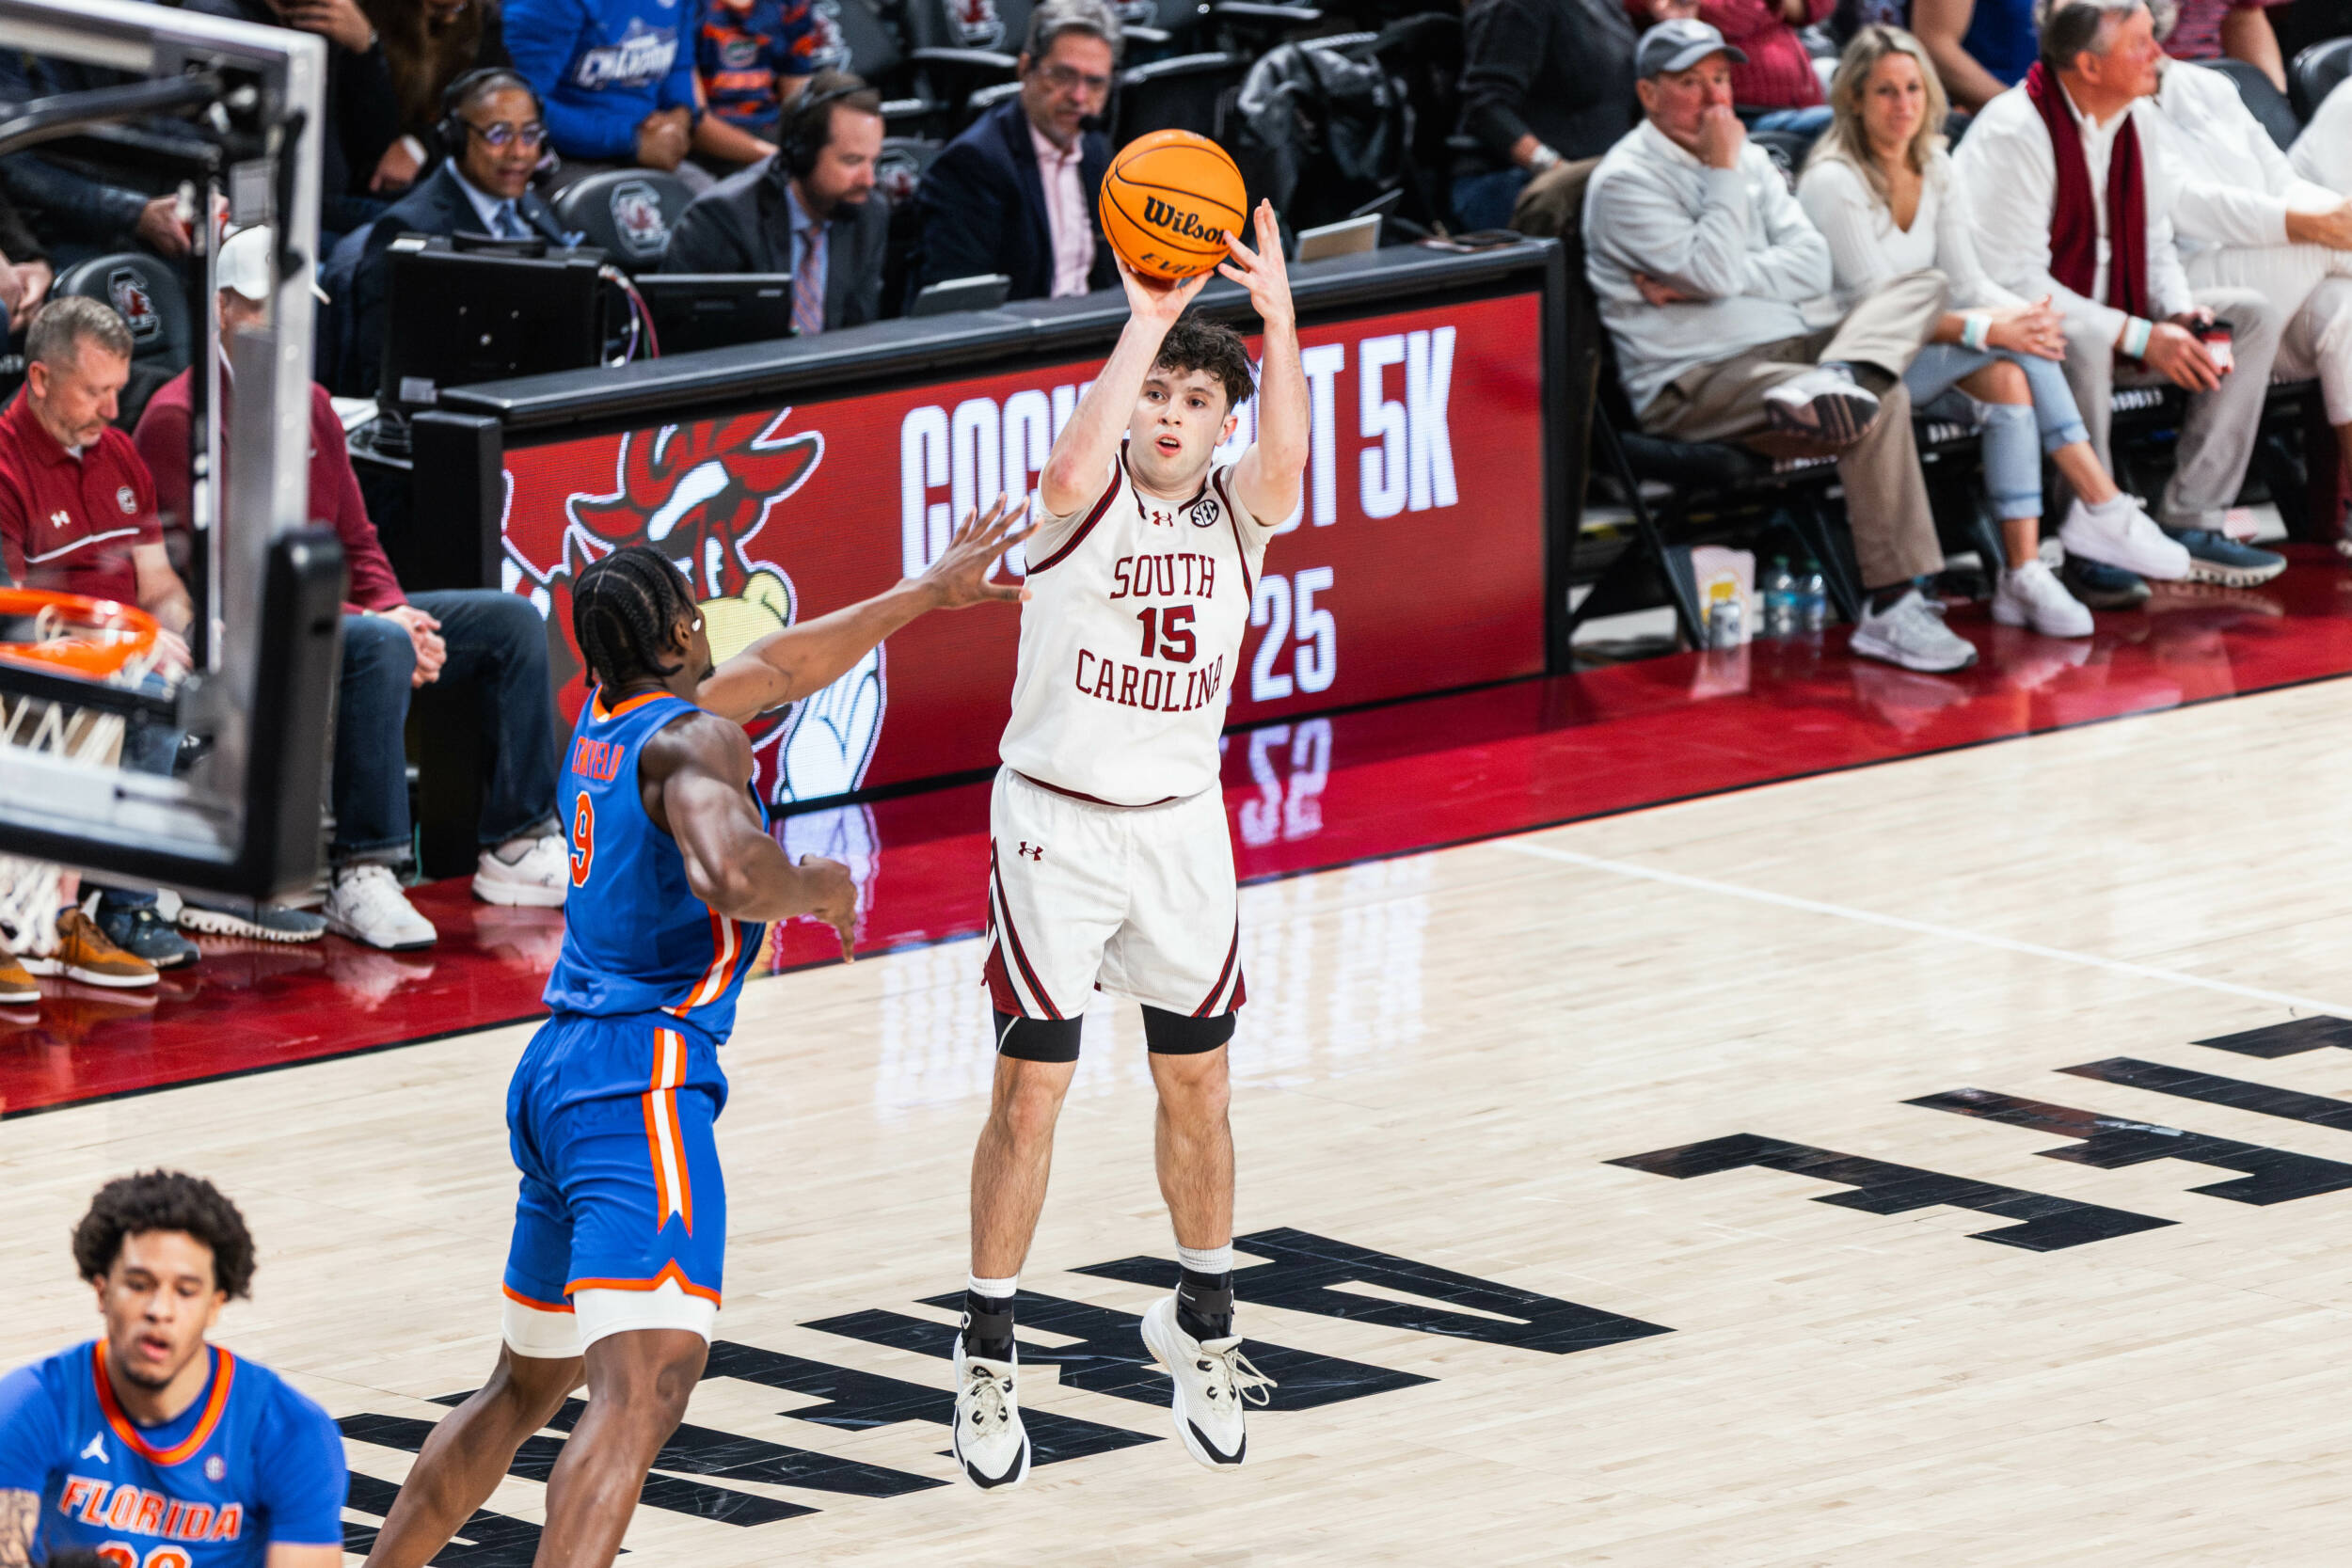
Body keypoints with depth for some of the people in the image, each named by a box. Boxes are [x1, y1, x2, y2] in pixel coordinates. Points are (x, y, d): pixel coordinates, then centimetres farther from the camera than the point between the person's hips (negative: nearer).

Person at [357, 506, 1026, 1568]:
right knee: (645, 1390, -22)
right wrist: (814, 887, -7)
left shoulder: (605, 715, 17)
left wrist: (925, 594, 36)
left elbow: (773, 670, 30)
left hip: (552, 1077, 10)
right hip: (640, 1082, -10)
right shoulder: (692, 738, -9)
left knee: (527, 1385, 24)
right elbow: (733, 877, -29)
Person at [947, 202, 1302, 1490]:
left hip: (1182, 826, 3)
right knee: (1029, 1093, -2)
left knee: (1197, 1085, 11)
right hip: (1056, 825, -3)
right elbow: (1080, 451, -35)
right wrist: (1144, 324, -40)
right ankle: (987, 1358, 6)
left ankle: (1200, 1320, 30)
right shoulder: (1084, 501, -10)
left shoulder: (1236, 513, -2)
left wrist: (1279, 320, -39)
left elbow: (1286, 457, -25)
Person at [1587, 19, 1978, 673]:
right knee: (1882, 402, -29)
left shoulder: (1750, 160, 19)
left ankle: (1836, 380, -39)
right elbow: (1716, 275, -17)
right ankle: (1891, 610, -34)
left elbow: (1813, 268, 6)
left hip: (1787, 349, 8)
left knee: (1918, 286, -8)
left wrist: (1709, 280, -9)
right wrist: (1723, 171, -9)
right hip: (1697, 385, -8)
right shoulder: (1626, 181, -4)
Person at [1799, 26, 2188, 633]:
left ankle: (2024, 577, -31)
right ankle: (2102, 508, -24)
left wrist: (2026, 313, -17)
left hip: (1923, 355, 6)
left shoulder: (1933, 168, 9)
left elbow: (1965, 282, 6)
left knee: (2009, 378, -26)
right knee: (2012, 355, -27)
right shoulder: (1834, 183, -14)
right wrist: (1991, 329, -26)